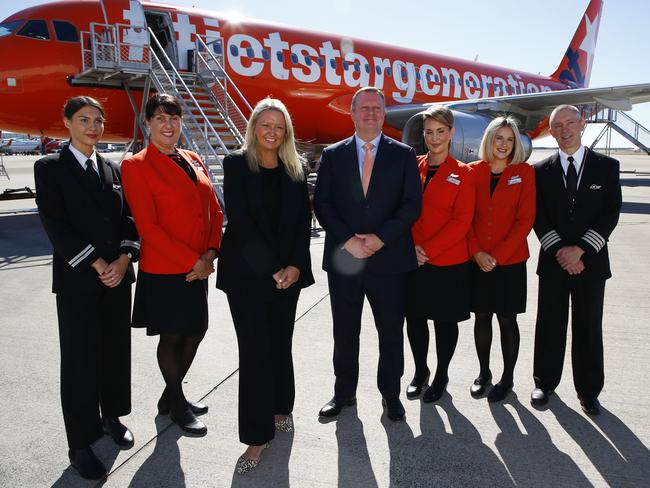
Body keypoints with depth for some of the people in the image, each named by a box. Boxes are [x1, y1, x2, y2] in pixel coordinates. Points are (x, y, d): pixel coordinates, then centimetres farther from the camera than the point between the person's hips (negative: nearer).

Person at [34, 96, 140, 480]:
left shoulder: (113, 169, 12)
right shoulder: (50, 168, -2)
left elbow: (128, 218, 7)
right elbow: (55, 224, -10)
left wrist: (124, 259, -9)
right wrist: (97, 265, -15)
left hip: (118, 275, 5)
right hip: (77, 279, -4)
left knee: (117, 349, 12)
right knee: (80, 358, 1)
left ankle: (112, 416, 32)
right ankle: (81, 444, 13)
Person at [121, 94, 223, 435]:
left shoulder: (193, 161, 10)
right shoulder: (136, 166, -9)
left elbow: (214, 211, 10)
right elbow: (147, 226, -16)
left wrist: (210, 253, -5)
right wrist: (192, 260, -17)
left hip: (198, 268, 7)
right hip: (163, 271, -6)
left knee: (195, 331, 14)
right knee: (172, 336, 7)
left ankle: (171, 395, 37)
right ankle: (177, 405, 29)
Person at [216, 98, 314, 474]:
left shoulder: (295, 169, 7)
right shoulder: (236, 165, -3)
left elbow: (303, 221, 4)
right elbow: (241, 223, -11)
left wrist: (295, 266, -9)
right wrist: (271, 269, -15)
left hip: (289, 271, 3)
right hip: (247, 272, -3)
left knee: (281, 343, 13)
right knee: (255, 349, -2)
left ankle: (280, 408, 33)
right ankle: (258, 435, 7)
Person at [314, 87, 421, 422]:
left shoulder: (403, 155, 6)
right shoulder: (332, 155, 8)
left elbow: (412, 204, -2)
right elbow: (322, 204, 1)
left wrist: (380, 237, -13)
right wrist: (347, 240, -12)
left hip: (389, 258, -1)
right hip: (343, 258, 1)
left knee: (391, 332, 9)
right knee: (344, 332, 12)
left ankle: (390, 394, 28)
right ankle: (344, 392, 30)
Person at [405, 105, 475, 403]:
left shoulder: (462, 173, -3)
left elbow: (462, 221, -9)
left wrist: (428, 250, -15)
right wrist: (410, 247, -10)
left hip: (449, 262, -2)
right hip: (412, 261, 3)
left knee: (445, 320, 9)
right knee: (414, 317, 11)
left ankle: (441, 376, 28)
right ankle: (420, 371, 32)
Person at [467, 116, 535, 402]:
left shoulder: (524, 173, -2)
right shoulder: (473, 171, 3)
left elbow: (525, 220, -6)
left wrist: (498, 255, -13)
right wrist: (476, 252, -9)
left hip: (510, 260, -2)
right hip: (477, 260, 2)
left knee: (507, 319, 6)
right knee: (481, 316, 10)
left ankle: (507, 378, 22)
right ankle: (483, 372, 27)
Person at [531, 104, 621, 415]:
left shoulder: (606, 166, 3)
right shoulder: (542, 170, 4)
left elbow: (611, 213, -4)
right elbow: (538, 217, 0)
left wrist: (579, 249, -14)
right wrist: (560, 251, -12)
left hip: (590, 261, 0)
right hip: (553, 261, 1)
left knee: (589, 328, 8)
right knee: (549, 326, 9)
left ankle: (589, 390, 23)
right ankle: (545, 383, 24)